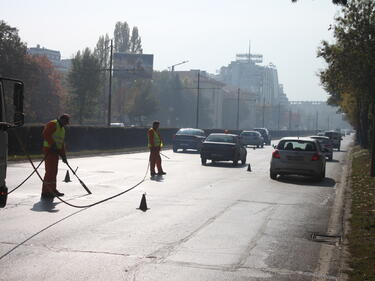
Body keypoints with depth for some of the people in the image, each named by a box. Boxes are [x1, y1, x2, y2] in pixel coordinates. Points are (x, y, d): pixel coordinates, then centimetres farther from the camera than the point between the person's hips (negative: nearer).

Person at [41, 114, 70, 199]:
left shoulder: (62, 129, 22)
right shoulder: (52, 124, -8)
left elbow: (62, 143, 25)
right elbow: (45, 134, -22)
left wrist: (63, 156, 20)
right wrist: (53, 144, -25)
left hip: (56, 151, 9)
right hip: (49, 150, -9)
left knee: (54, 171, 12)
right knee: (50, 171, -12)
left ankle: (52, 190, 20)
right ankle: (46, 192, -10)